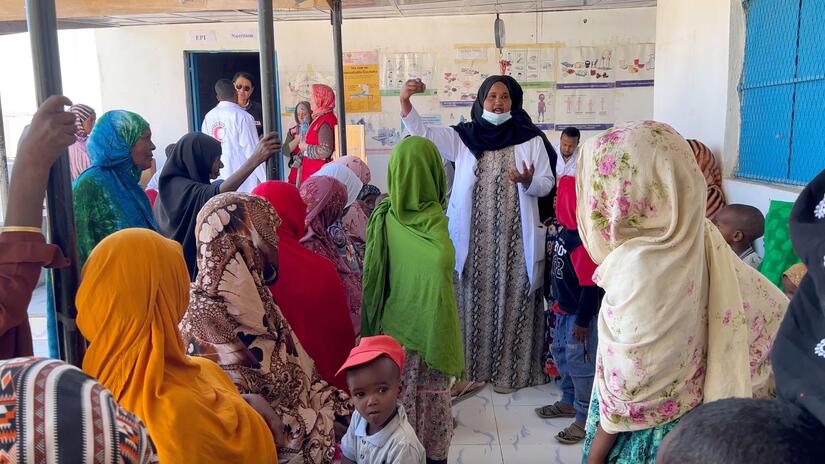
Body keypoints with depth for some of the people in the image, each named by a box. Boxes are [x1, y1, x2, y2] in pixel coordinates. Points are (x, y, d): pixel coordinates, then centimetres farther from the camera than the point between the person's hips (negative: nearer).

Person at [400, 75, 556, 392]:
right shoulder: (463, 137, 5)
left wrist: (528, 181, -20)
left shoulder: (531, 139, 2)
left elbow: (547, 185, 3)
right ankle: (474, 367, 21)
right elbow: (422, 133, -4)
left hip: (515, 238, -1)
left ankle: (510, 369, 19)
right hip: (475, 239, 1)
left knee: (512, 301, 5)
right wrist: (405, 102, -21)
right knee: (475, 300, 8)